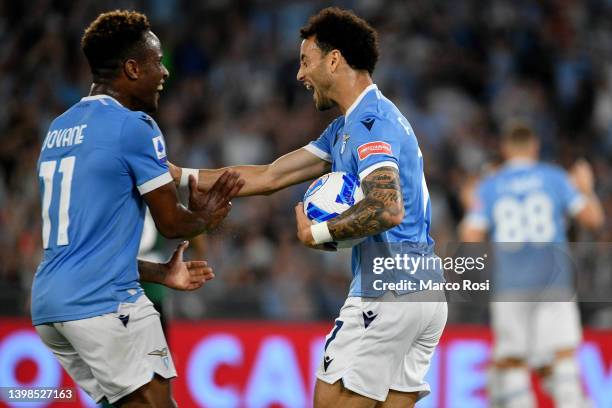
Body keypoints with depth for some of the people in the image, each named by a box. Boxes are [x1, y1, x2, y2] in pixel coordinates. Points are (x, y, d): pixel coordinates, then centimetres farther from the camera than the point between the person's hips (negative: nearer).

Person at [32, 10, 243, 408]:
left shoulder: (58, 129, 17)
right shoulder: (134, 126, -8)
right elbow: (171, 222, -3)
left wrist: (161, 273, 26)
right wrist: (206, 218, 19)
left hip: (48, 303, 8)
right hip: (104, 301, -8)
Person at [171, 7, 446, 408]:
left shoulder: (369, 120, -12)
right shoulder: (344, 129, 20)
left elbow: (387, 209, -26)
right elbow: (270, 176, 22)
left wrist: (317, 233, -13)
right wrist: (182, 176, 20)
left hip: (386, 295, -10)